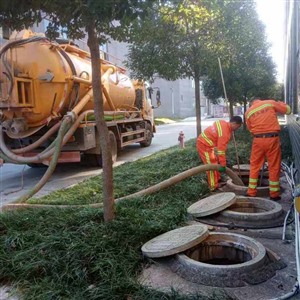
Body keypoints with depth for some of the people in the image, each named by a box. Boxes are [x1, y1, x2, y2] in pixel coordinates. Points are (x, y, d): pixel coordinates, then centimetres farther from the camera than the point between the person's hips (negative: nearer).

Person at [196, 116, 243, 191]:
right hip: (204, 145, -10)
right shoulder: (225, 133, -27)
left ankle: (217, 179, 35)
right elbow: (221, 150, -26)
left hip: (204, 141, 10)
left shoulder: (223, 123, 1)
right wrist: (223, 165, -20)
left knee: (215, 162, 21)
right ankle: (214, 187, 2)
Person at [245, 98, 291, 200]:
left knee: (254, 166, 13)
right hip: (272, 139, -1)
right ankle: (274, 194, 13)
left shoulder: (248, 112, 9)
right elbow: (288, 110, 11)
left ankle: (251, 192, 15)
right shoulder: (270, 103, 4)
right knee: (274, 167, 7)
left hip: (258, 140, 2)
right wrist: (279, 104, 28)